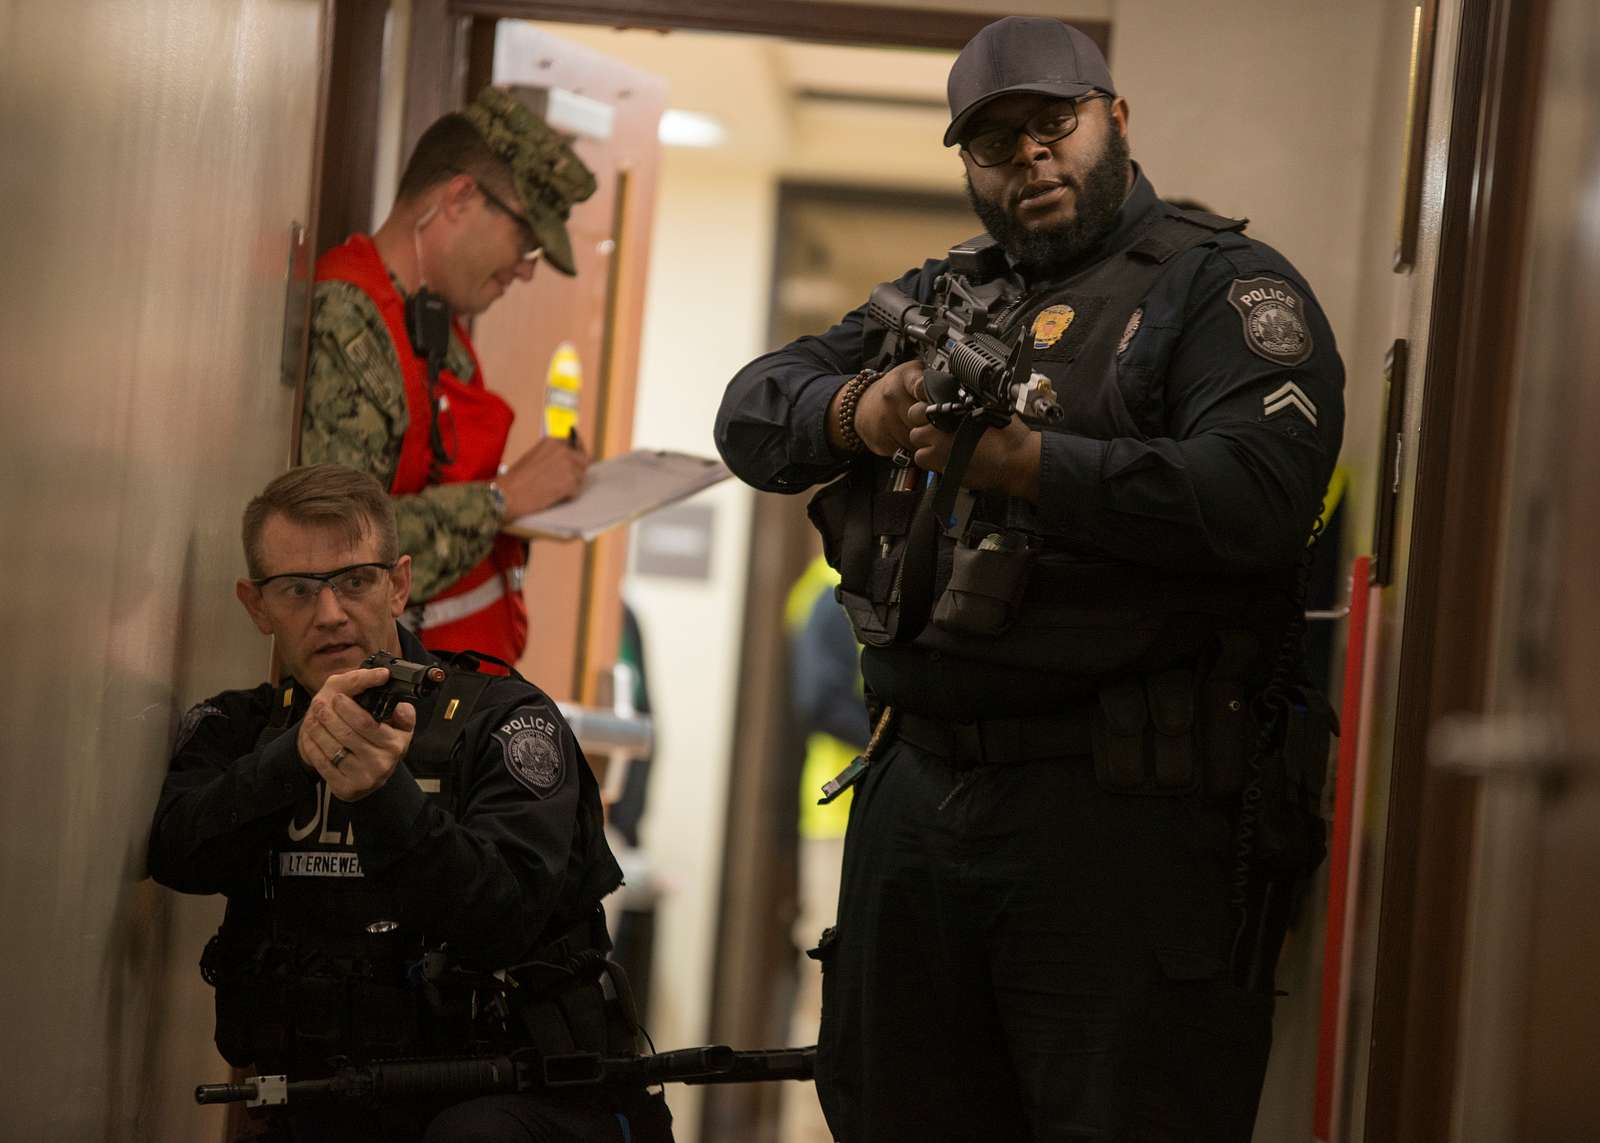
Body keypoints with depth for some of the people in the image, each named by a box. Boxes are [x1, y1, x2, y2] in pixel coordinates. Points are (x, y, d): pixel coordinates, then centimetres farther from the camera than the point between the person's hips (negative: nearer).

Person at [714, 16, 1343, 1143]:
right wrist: (857, 412, -7)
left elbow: (1256, 494, -17)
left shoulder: (1223, 287, 0)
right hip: (918, 786, 7)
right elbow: (754, 408, 15)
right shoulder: (941, 299, 21)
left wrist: (1023, 461, -20)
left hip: (1122, 811, -6)